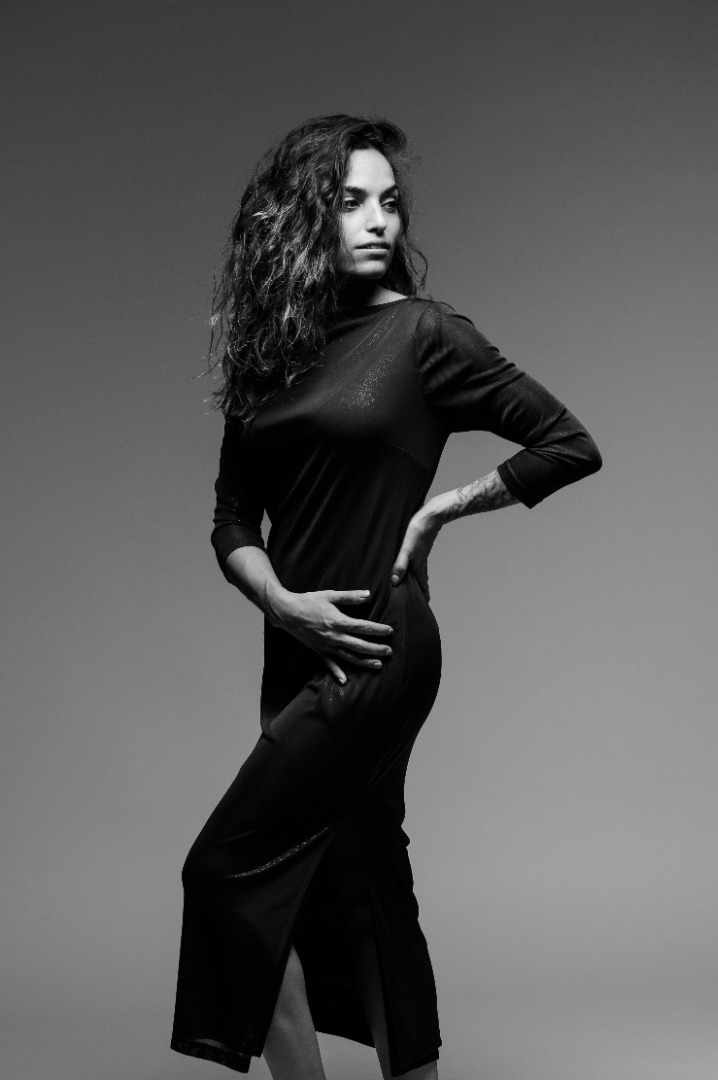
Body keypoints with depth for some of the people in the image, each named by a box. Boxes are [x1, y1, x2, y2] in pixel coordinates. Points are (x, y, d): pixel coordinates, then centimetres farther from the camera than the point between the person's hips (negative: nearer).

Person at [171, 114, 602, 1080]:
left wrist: (440, 509, -6)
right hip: (300, 652, 6)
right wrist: (281, 601, -8)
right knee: (362, 885, 12)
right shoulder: (269, 348, 10)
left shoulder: (422, 333, -5)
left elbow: (570, 445, -4)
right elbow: (233, 519, 9)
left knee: (228, 868, -8)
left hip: (379, 648, -6)